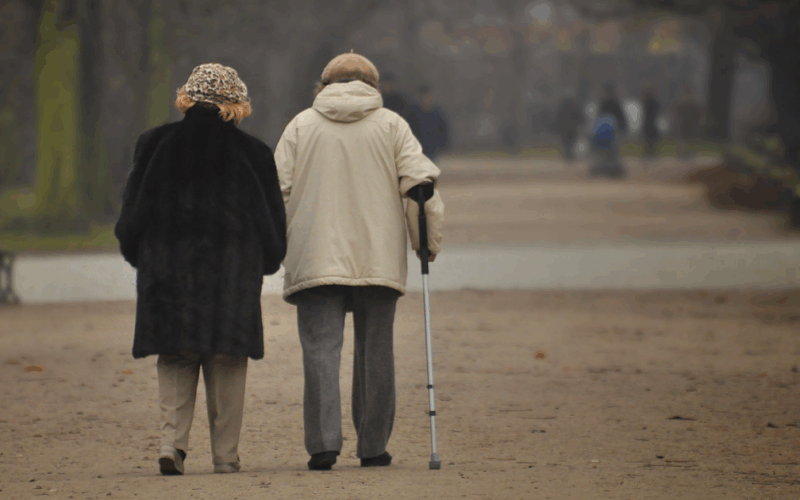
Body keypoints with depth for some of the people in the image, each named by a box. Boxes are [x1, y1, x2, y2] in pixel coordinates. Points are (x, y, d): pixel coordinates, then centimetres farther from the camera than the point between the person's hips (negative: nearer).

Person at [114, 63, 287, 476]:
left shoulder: (155, 145, 0)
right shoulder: (251, 154, -2)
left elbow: (133, 211, 4)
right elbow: (272, 221, 4)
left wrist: (138, 256, 18)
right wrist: (265, 263, 19)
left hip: (167, 267, 1)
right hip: (232, 271, -1)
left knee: (175, 359, 8)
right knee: (226, 364, 5)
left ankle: (172, 439, -9)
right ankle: (225, 454, 4)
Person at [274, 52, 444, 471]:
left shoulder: (301, 126, 8)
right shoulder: (391, 125, 8)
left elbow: (278, 189, 3)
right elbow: (420, 184, 0)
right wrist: (428, 243, 8)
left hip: (315, 261, -1)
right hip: (379, 260, 1)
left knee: (321, 349, -4)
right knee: (375, 350, 8)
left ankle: (323, 442, -15)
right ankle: (373, 446, 9)